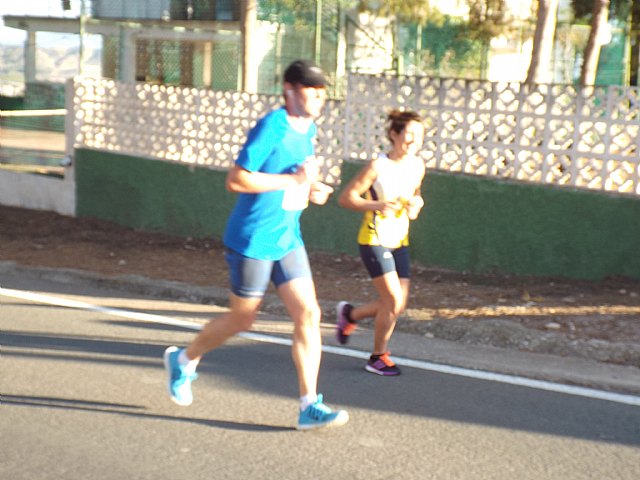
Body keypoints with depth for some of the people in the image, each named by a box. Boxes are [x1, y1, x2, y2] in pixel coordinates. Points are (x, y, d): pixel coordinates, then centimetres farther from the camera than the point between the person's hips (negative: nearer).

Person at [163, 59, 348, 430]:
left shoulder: (309, 130, 9)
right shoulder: (272, 127, -18)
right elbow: (236, 180, -22)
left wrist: (312, 189, 4)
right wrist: (293, 180, -23)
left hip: (287, 240, 7)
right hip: (253, 241, -7)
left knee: (309, 314, -3)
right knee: (241, 320, 7)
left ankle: (310, 406, 1)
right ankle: (185, 360, 34)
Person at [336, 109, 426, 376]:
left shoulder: (418, 166, 2)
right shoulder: (378, 166, -16)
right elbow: (346, 198, -13)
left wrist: (416, 205, -2)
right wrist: (377, 205, -26)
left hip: (400, 243, 7)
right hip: (374, 241, -7)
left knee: (397, 305, 5)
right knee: (394, 300, -12)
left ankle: (349, 314, 32)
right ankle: (378, 357, 8)